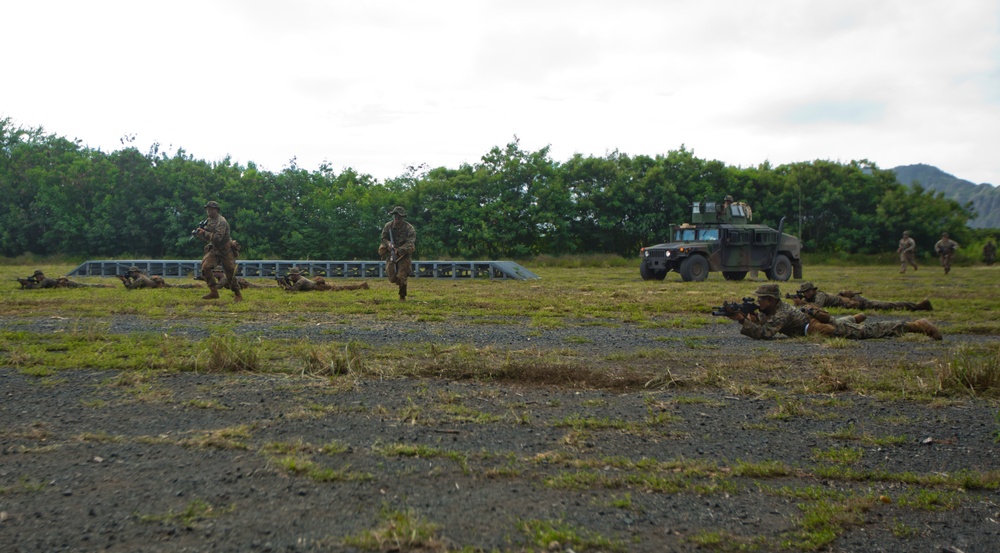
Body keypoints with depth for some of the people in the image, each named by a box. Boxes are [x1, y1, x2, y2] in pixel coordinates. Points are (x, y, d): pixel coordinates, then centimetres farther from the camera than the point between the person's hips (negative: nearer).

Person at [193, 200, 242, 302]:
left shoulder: (221, 222, -18)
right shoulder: (208, 221, 7)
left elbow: (217, 238, -27)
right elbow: (207, 237, 13)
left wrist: (204, 233, -24)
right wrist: (198, 233, -6)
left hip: (226, 250, -7)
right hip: (214, 249, 7)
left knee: (230, 273, -3)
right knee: (205, 266, -13)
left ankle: (238, 295, 13)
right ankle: (213, 291, -7)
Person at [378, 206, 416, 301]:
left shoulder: (409, 228, -14)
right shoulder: (388, 226, -2)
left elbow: (409, 244, -20)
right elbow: (384, 238, 5)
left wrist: (399, 250, -33)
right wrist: (388, 244, -18)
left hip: (404, 255, -3)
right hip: (391, 254, 3)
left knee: (401, 277, -10)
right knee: (392, 278, 1)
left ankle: (402, 296, 8)